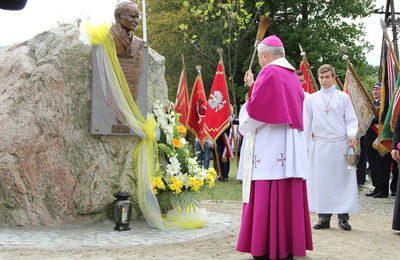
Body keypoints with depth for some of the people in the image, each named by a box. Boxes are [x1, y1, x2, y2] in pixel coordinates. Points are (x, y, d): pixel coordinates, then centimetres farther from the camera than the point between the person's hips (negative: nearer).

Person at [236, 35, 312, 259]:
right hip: (291, 146, 9)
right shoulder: (292, 75, 17)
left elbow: (256, 108, -14)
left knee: (268, 195, -5)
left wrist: (243, 127, 3)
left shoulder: (269, 73, -8)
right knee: (288, 195, 9)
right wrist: (254, 86, 23)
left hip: (271, 143, -8)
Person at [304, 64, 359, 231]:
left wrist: (351, 134, -12)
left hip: (341, 144, -1)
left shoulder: (343, 97, 6)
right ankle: (324, 217, 8)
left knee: (343, 180, -1)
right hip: (320, 144, 1)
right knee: (321, 181, 0)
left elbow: (351, 119, 6)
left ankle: (343, 217, 7)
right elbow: (307, 122, 13)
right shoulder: (312, 99, 10)